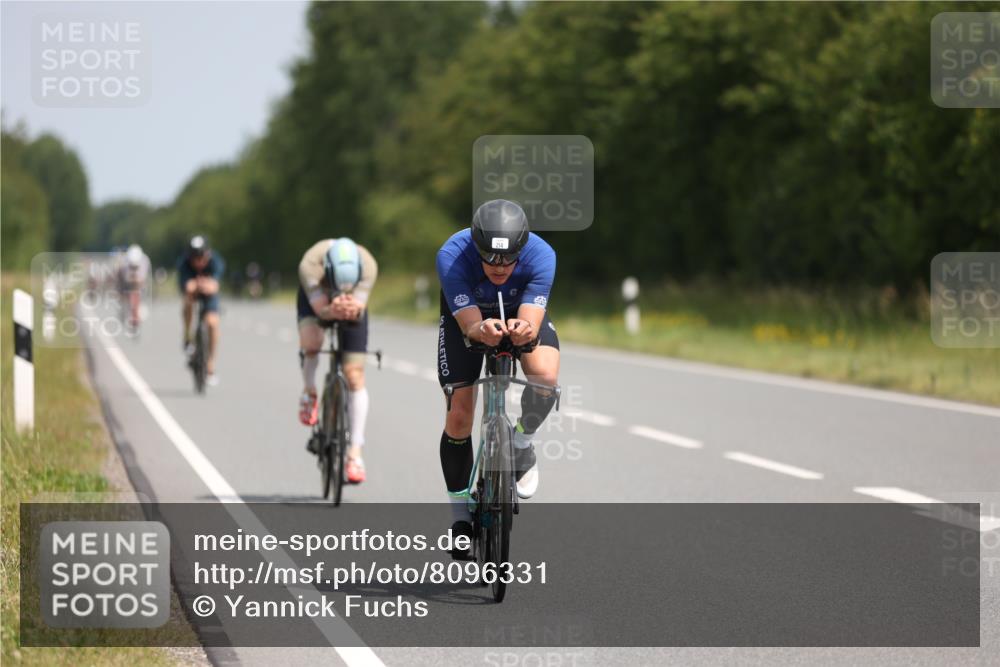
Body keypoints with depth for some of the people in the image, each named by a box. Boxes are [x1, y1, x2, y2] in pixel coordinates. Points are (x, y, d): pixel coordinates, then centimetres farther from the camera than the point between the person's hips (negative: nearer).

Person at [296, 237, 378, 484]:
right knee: (311, 341, -34)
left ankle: (355, 452, -6)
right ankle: (309, 394, -1)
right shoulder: (310, 265, -40)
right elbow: (320, 308, -39)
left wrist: (353, 308, -60)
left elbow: (360, 311, -36)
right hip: (316, 298, -1)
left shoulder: (368, 265, -36)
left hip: (353, 306, 1)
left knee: (355, 375, -10)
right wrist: (332, 311, -61)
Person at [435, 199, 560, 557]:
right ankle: (460, 512, 10)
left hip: (522, 313, 0)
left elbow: (532, 324, -39)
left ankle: (521, 444, 0)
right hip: (466, 316, 0)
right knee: (459, 415, -9)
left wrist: (523, 330, -63)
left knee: (545, 377, -30)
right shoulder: (452, 257, -37)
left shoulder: (541, 256, -35)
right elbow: (469, 325, -38)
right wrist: (483, 331, -62)